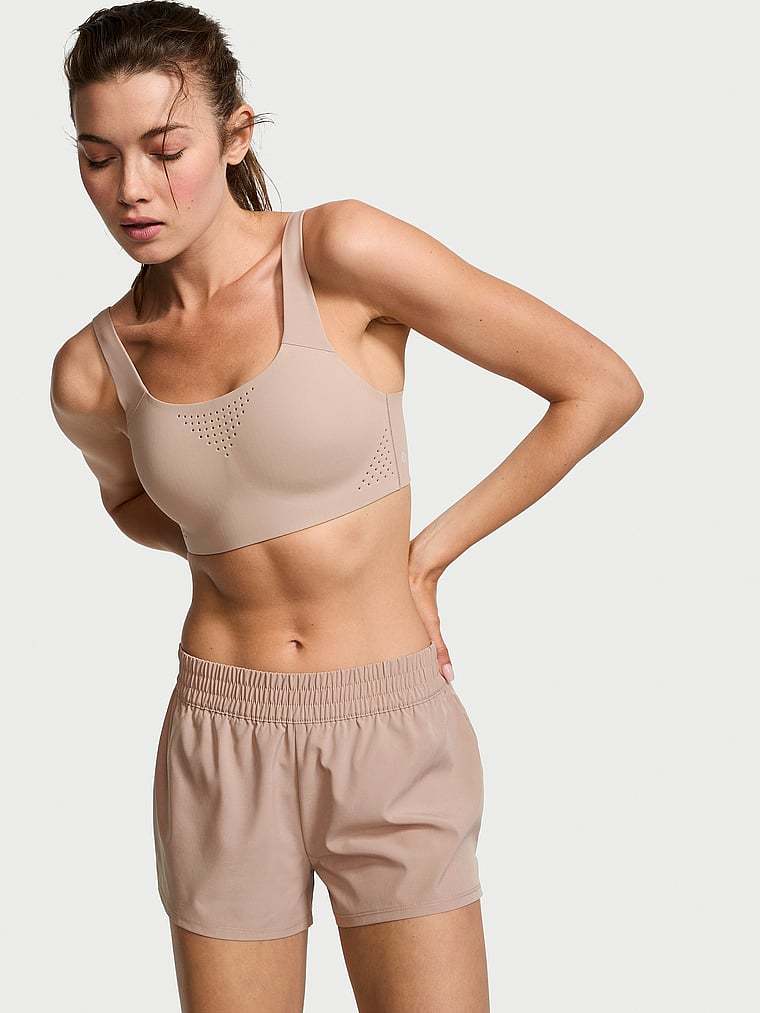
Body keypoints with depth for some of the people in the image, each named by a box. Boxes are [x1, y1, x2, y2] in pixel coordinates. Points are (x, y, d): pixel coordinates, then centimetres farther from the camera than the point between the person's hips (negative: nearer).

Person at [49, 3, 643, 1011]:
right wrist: (231, 548, 2)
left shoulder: (342, 253, -14)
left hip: (391, 736, -3)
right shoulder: (91, 370, -2)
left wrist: (423, 553, -6)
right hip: (222, 747, 3)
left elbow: (602, 387, -11)